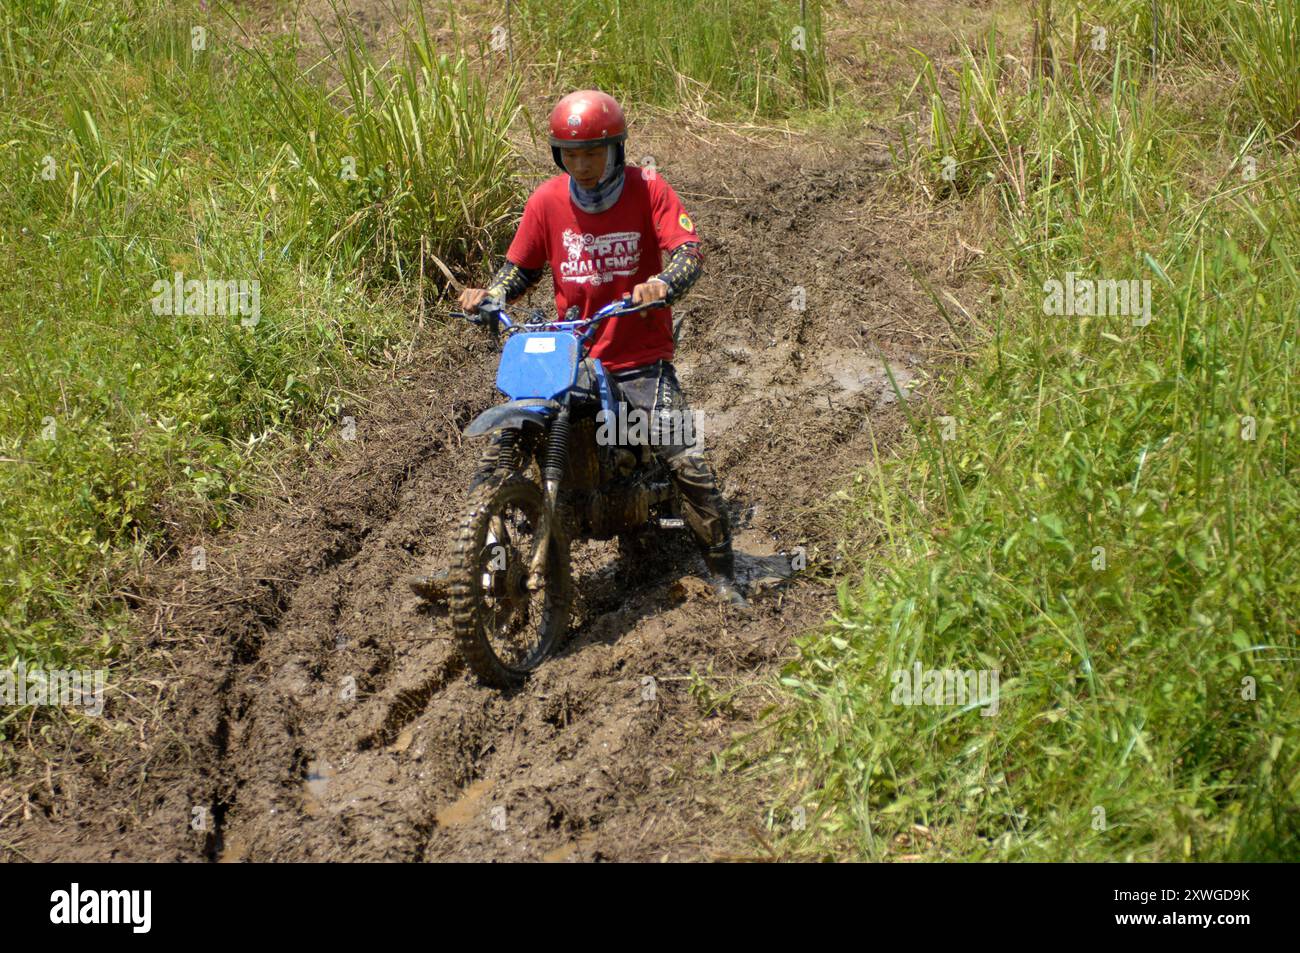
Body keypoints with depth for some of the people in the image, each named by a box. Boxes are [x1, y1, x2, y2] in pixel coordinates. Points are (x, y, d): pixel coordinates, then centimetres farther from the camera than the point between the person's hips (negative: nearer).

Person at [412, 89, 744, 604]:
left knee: (689, 464, -16)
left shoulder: (648, 190, -7)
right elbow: (520, 266, 12)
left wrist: (662, 284, -38)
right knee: (497, 452, -5)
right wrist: (490, 294, -9)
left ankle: (724, 577, 1)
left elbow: (689, 252, -17)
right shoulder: (547, 200, 2)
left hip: (641, 362, -3)